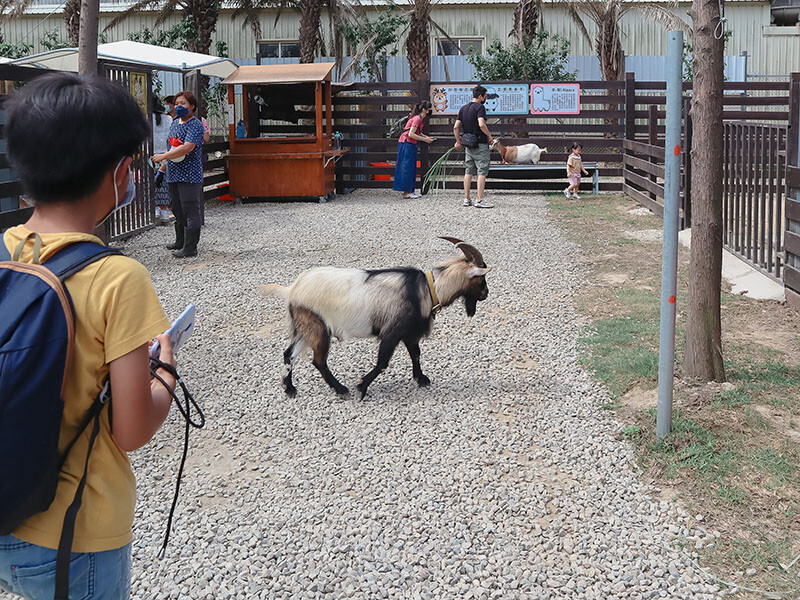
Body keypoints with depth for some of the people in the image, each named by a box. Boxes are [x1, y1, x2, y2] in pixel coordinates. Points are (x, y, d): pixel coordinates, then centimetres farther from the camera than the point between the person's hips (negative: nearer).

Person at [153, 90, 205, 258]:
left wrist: (163, 156, -21)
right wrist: (166, 161, 15)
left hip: (189, 175, -10)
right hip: (174, 175, 10)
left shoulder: (195, 124, -13)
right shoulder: (175, 123, 16)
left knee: (190, 211, -6)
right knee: (177, 208, 18)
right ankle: (180, 241, 31)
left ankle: (190, 248, -3)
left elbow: (187, 147, -24)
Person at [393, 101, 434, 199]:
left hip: (410, 144, 10)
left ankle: (409, 191, 13)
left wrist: (427, 137, 7)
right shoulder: (417, 118, -17)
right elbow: (411, 134, -23)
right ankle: (406, 192, -6)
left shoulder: (419, 118, 12)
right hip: (406, 144, -10)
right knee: (407, 167, -8)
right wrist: (425, 139, -17)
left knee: (412, 168, 10)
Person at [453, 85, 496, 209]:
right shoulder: (480, 107, -12)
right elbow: (481, 124, -25)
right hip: (480, 144, -7)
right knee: (482, 172, -5)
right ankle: (480, 200, -9)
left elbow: (456, 127, 9)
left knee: (469, 171, 13)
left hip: (468, 145, 7)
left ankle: (466, 199, 14)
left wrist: (458, 141, 19)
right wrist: (490, 136, -11)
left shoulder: (463, 108, 10)